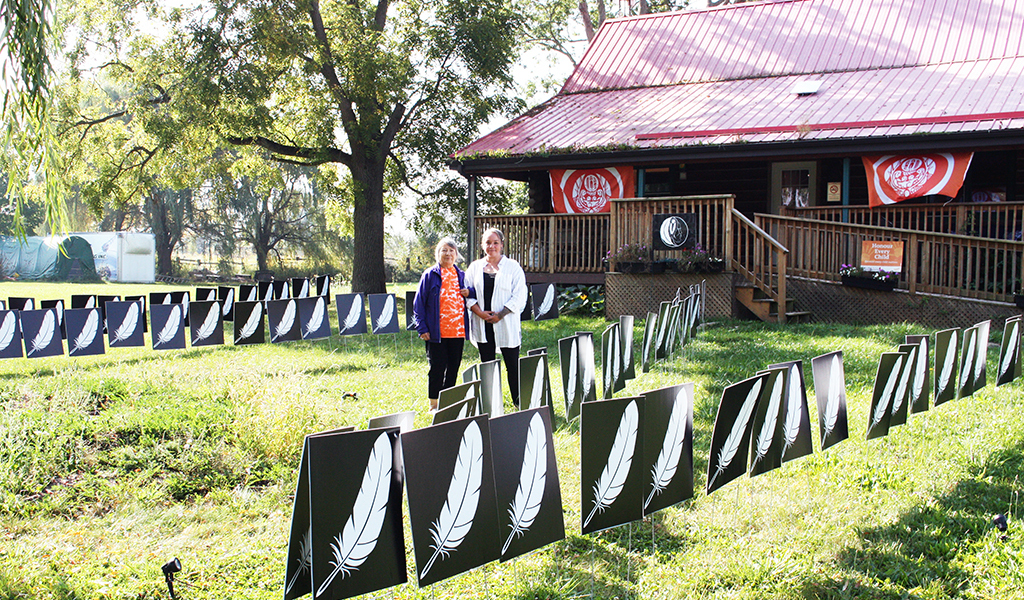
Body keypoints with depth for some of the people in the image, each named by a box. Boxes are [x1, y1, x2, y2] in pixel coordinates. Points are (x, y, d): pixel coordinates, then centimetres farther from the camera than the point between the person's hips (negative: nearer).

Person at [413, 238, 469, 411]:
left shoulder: (462, 276, 12)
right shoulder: (430, 275, 0)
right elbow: (418, 303, -1)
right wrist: (422, 328, -8)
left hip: (458, 331, 4)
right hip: (437, 332, -4)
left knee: (453, 367, 9)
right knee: (437, 367, 0)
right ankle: (434, 403, 12)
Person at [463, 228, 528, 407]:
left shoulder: (513, 267, 2)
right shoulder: (475, 267, 10)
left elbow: (519, 296, -4)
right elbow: (468, 293, 7)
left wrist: (500, 315, -12)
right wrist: (479, 312, -9)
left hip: (506, 324, -3)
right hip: (482, 325, 3)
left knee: (513, 365, -1)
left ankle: (519, 402, 8)